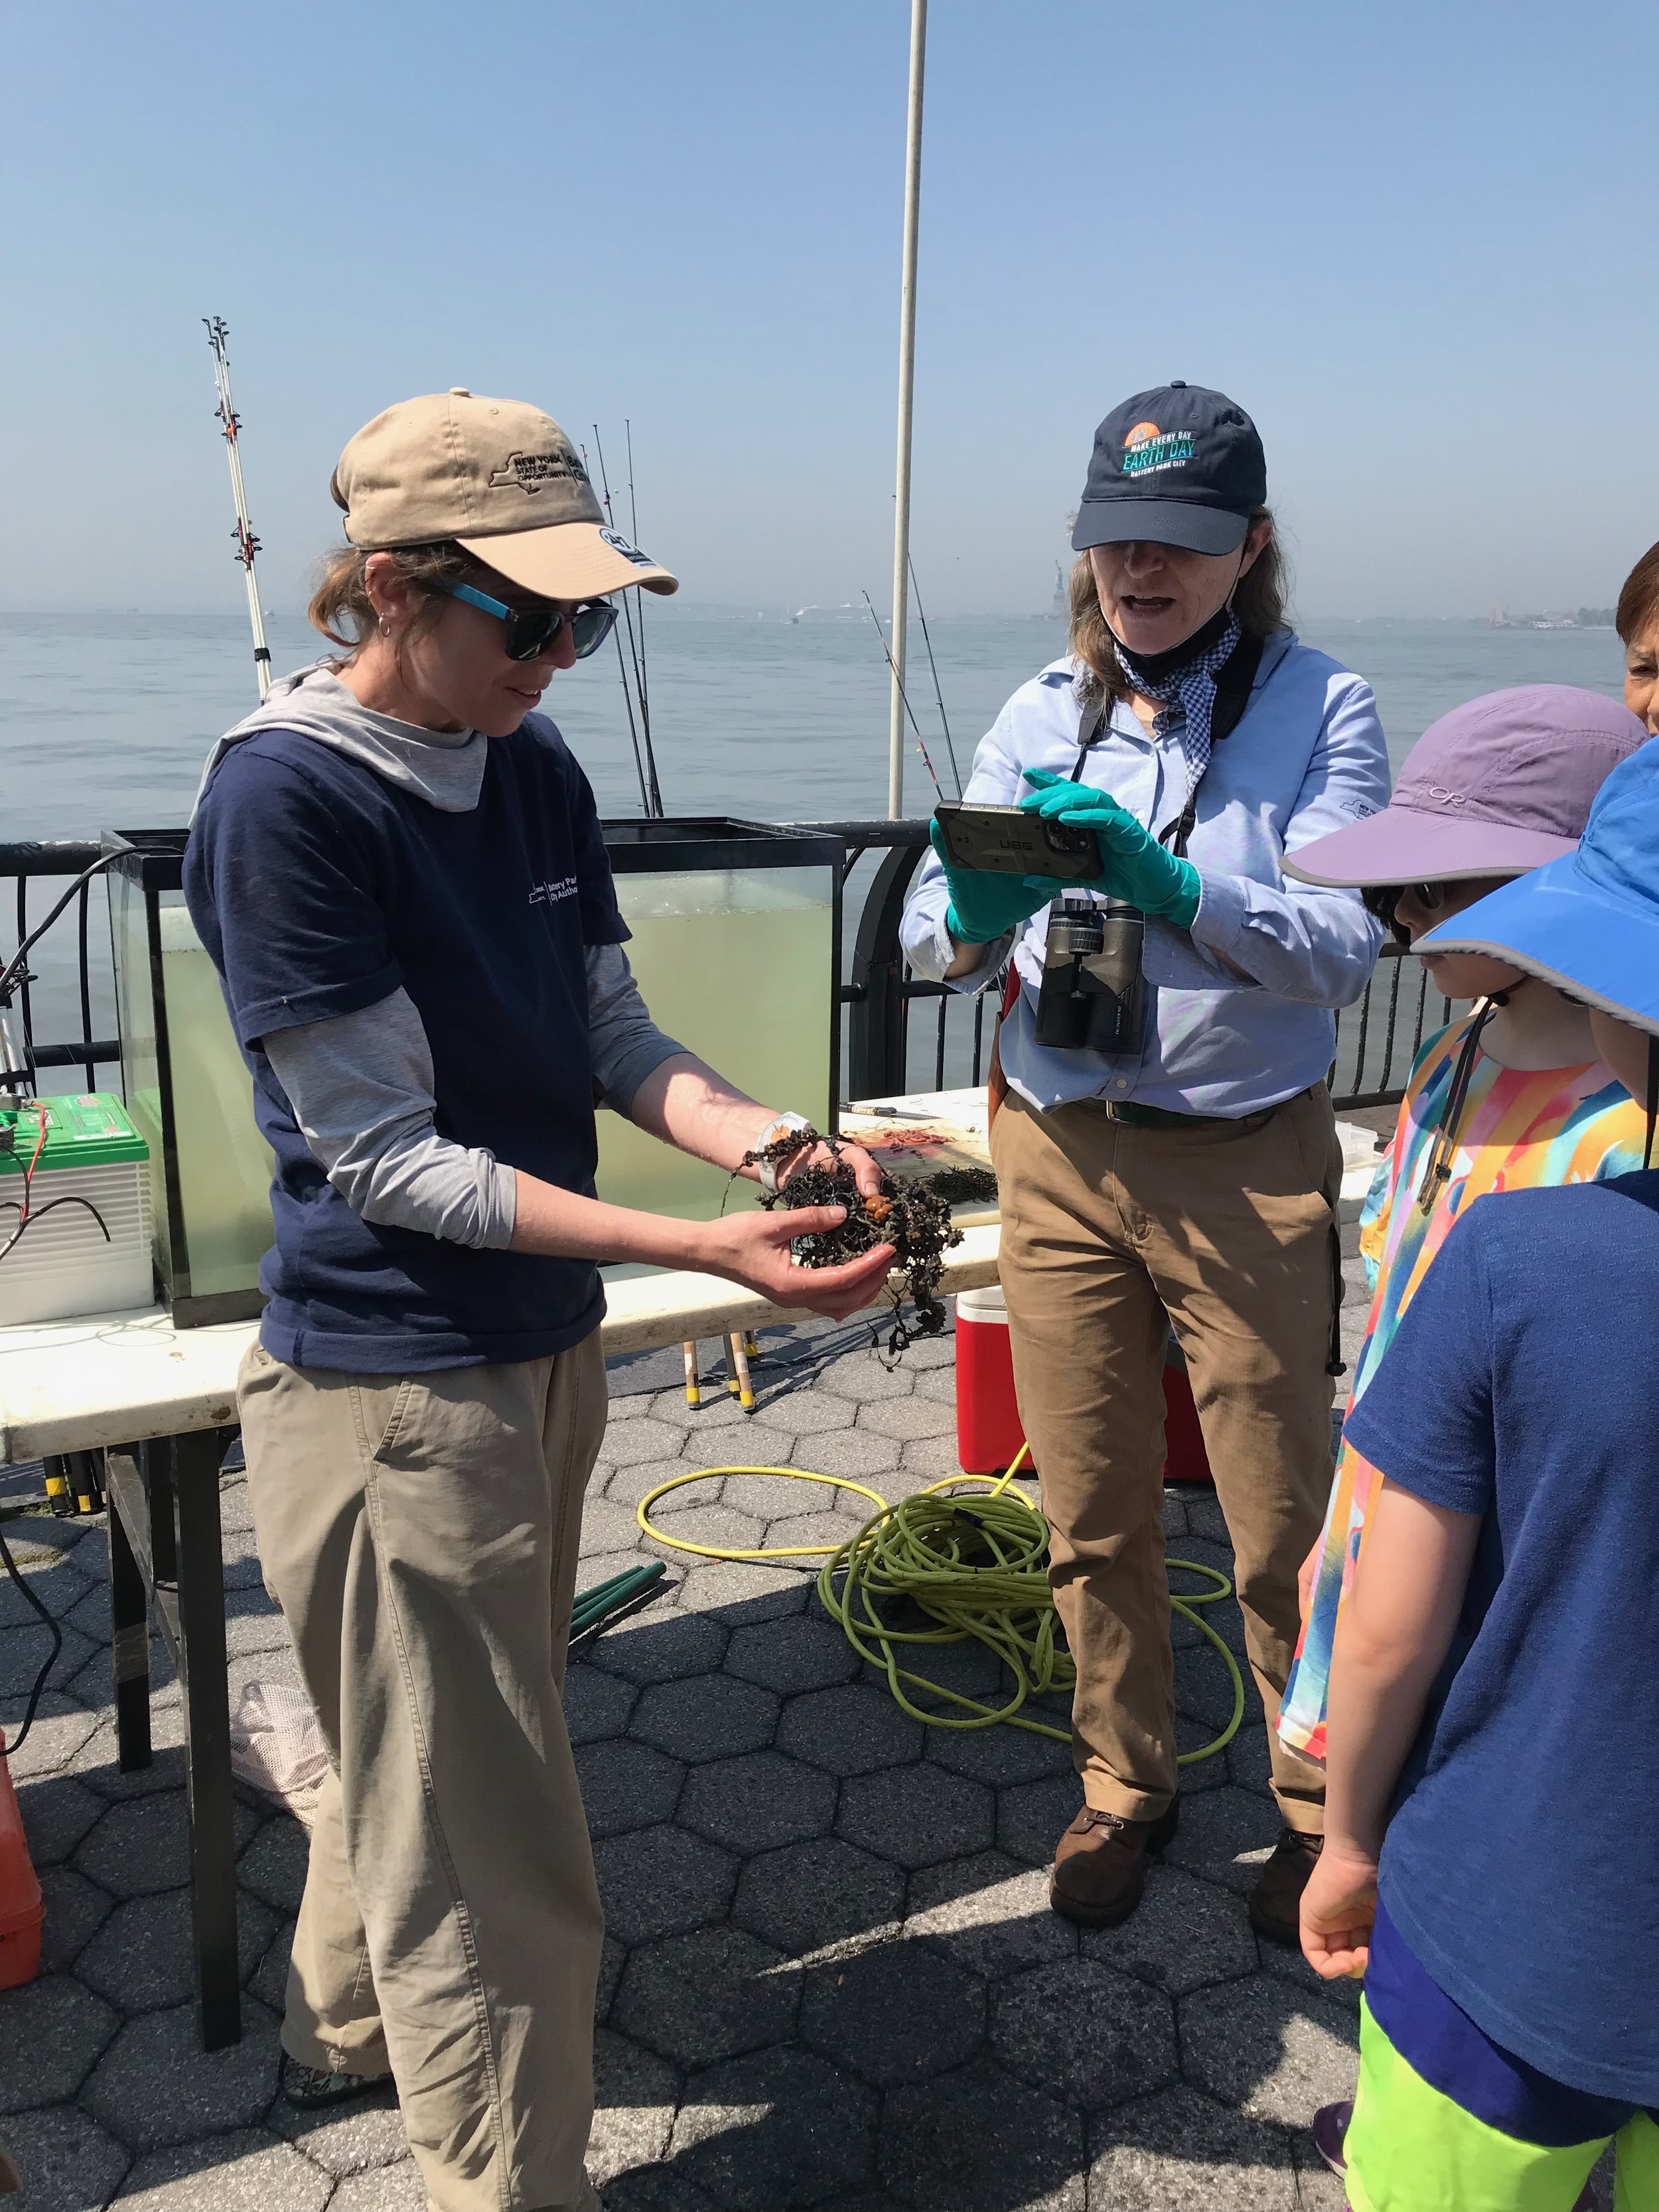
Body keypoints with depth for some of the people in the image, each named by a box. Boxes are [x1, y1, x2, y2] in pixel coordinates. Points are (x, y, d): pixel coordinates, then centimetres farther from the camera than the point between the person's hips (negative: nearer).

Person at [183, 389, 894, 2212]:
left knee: (426, 1756, 29)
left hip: (541, 1342, 8)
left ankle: (347, 2024, 55)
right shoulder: (284, 796, -21)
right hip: (392, 1384, -8)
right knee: (494, 1870, 4)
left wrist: (773, 1139, -15)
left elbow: (612, 1040, 4)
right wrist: (704, 1248, -27)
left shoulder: (533, 770, 2)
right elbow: (383, 1160, -22)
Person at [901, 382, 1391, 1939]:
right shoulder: (1044, 714, 5)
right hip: (1058, 1152, 3)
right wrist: (978, 912, -25)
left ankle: (1319, 1802, 34)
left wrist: (1164, 883, -29)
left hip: (1245, 1167, -2)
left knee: (1280, 1520, 9)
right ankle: (1124, 1781, 36)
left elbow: (1341, 947, -14)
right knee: (1091, 1511, 13)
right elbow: (932, 946, -1)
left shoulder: (1319, 707, -4)